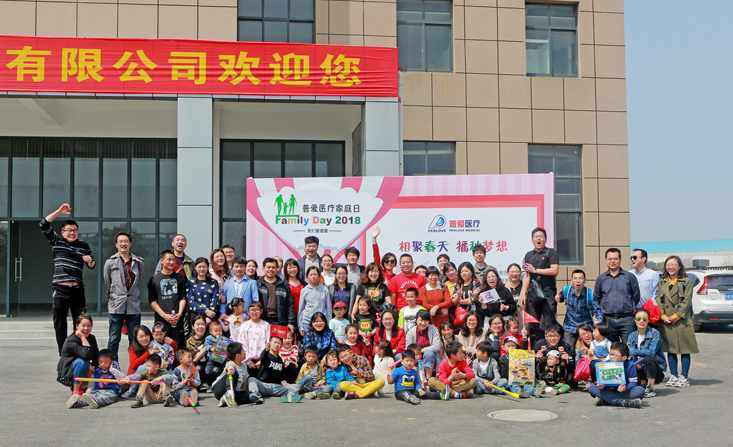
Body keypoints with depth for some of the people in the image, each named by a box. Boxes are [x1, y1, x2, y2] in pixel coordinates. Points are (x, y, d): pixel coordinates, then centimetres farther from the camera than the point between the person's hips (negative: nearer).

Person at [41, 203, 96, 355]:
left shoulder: (84, 246, 12)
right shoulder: (57, 241, 9)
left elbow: (92, 266, 16)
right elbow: (44, 225, -1)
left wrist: (90, 260, -8)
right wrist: (59, 212, -10)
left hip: (77, 290, 1)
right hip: (60, 290, 0)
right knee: (59, 324, 3)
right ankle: (63, 354, 10)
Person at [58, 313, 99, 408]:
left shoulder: (92, 338, 3)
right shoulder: (70, 341, -21)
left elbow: (97, 357, 4)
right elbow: (87, 355, -34)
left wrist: (92, 366, -15)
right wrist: (83, 337, -28)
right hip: (67, 376, -7)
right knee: (82, 362, -35)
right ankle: (76, 392, -27)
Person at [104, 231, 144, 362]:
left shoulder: (139, 262, 8)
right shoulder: (110, 262, 4)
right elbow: (107, 284, 14)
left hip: (134, 306, 1)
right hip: (116, 306, -1)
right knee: (114, 339, 0)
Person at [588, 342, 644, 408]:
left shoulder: (630, 365, -7)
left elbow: (633, 382, -12)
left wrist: (626, 388, -34)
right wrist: (601, 385, -24)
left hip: (625, 392, -2)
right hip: (610, 392, 2)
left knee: (640, 390, -32)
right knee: (591, 388, -22)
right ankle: (624, 402, -34)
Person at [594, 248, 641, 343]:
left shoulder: (630, 277, 6)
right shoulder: (601, 278, 12)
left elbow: (637, 297, 9)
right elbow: (596, 299, 17)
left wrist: (632, 311, 2)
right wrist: (600, 316, 8)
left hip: (627, 320, -2)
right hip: (608, 320, 2)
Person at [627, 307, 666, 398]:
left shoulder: (654, 334, -8)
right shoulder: (632, 336, 7)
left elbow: (651, 352, -22)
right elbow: (630, 356, -1)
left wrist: (633, 351, -17)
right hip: (639, 369, 3)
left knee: (648, 358, -35)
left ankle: (651, 388, -16)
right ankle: (643, 383, 2)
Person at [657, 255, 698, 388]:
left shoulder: (686, 282, 2)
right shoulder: (662, 283, 14)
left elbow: (686, 301, -6)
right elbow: (659, 301, 9)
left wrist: (676, 316, -13)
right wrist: (663, 316, -5)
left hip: (682, 321, -4)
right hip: (666, 322, 4)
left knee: (684, 349, -2)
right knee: (670, 349, 6)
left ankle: (684, 377, 3)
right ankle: (674, 376, 14)